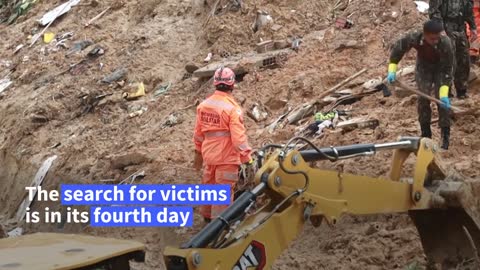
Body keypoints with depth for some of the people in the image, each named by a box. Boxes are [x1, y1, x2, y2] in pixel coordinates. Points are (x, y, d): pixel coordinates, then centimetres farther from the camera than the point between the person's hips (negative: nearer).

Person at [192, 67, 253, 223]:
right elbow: (239, 138, -23)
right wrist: (247, 160, -17)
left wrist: (198, 153, 21)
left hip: (209, 155, 7)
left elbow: (198, 133, 9)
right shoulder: (232, 108, -21)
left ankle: (207, 215, 39)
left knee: (208, 186, 22)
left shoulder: (203, 105, 1)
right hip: (227, 158, -7)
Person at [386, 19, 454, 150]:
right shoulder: (414, 38, -34)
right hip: (423, 66, 2)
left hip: (441, 68, -2)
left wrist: (444, 94, -36)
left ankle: (445, 135, 3)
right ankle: (425, 133, 12)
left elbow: (447, 70, -30)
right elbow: (398, 48, -13)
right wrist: (392, 70, -18)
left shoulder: (445, 44, -39)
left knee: (442, 100, -10)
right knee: (423, 98, -4)